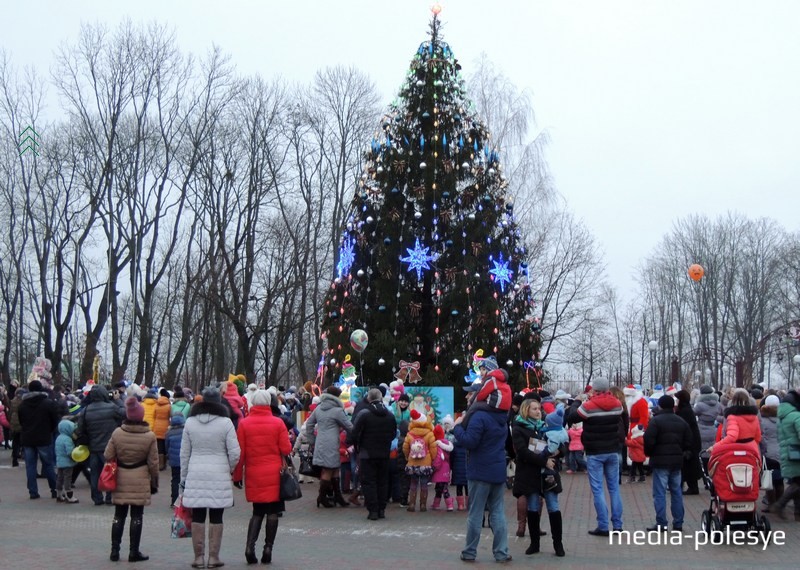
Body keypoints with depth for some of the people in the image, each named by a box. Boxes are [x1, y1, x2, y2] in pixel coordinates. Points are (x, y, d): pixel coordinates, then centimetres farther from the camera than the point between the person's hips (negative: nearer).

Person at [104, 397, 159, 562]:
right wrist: (154, 482, 7)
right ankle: (134, 552, 8)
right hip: (140, 481, -2)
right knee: (137, 516, 6)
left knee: (119, 515, 12)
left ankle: (114, 550, 15)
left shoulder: (117, 433, -6)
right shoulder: (150, 436, -9)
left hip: (120, 479, 2)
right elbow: (153, 463, -4)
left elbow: (108, 456, -1)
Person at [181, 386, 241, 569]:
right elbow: (235, 453, -6)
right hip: (219, 476, -2)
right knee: (216, 517, 5)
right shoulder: (225, 422, -6)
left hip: (196, 475, 2)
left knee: (197, 516, 7)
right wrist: (230, 469, 12)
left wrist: (183, 476, 15)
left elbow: (184, 453, 7)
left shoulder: (190, 422, 2)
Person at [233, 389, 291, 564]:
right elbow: (286, 449, -4)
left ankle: (250, 546, -3)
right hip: (274, 474, -2)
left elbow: (239, 452, -1)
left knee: (257, 512, 13)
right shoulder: (278, 423, -4)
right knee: (272, 512, 7)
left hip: (253, 474, 2)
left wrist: (237, 475, 7)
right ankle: (268, 548, 6)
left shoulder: (244, 423, -2)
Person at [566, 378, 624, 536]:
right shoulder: (617, 404, 0)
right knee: (614, 488, 10)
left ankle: (603, 526, -2)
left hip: (595, 453, -4)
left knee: (597, 490, 0)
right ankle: (617, 524, 11)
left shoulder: (589, 406, -15)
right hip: (613, 452, 5)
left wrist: (576, 402, 12)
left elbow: (571, 418, -3)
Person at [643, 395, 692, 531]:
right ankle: (678, 523, 14)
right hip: (677, 460, 6)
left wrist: (649, 453, 3)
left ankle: (661, 523, -5)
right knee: (676, 491, 12)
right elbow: (688, 442, 11)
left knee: (660, 493, -3)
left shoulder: (656, 421, -10)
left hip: (660, 461, -6)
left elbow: (649, 441, -15)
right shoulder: (682, 422, 11)